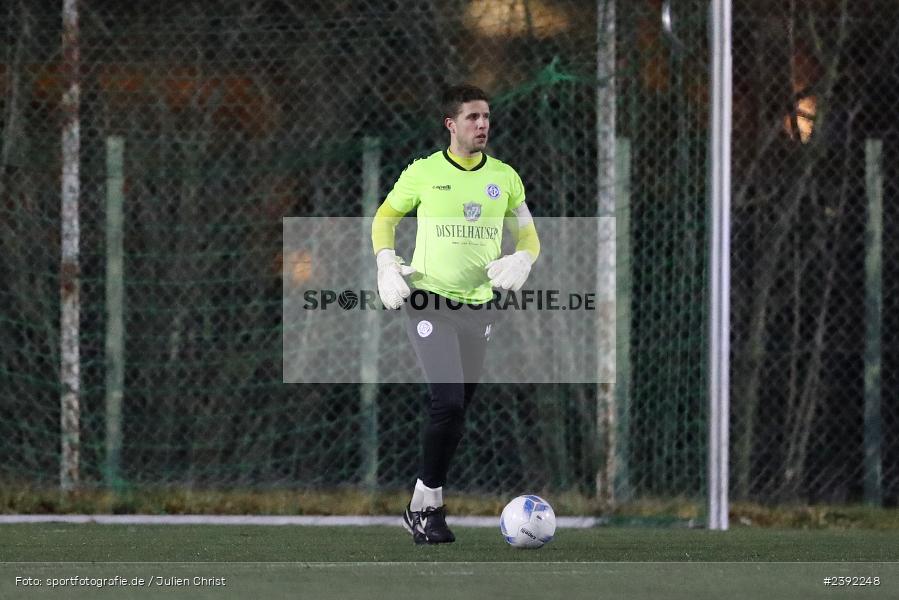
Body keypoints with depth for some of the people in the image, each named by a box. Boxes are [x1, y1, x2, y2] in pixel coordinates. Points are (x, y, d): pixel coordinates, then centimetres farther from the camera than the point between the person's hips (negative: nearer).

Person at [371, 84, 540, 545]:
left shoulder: (505, 178, 5)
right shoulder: (423, 173, -4)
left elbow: (528, 235, 13)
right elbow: (385, 218, 10)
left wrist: (521, 260, -9)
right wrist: (387, 265, -6)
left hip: (478, 307, 5)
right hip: (429, 300, -5)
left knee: (457, 411, 8)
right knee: (448, 403, -18)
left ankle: (423, 507, 22)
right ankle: (427, 505, -6)